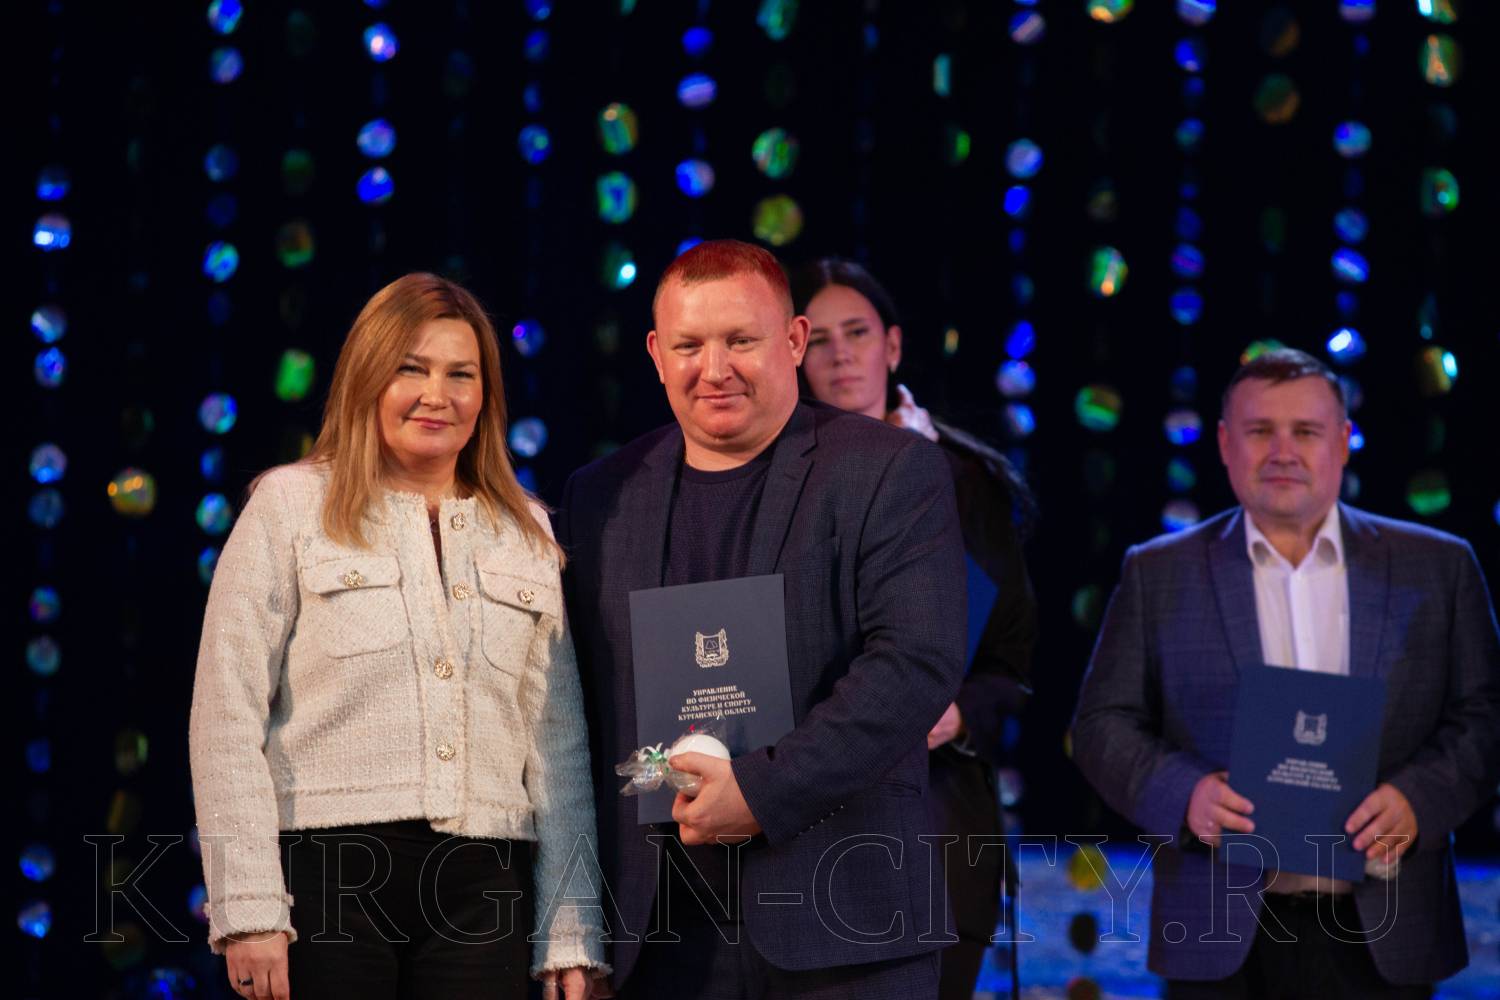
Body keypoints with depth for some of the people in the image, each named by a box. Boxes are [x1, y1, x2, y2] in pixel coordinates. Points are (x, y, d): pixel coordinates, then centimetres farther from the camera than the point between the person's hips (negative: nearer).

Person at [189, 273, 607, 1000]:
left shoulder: (529, 535, 14)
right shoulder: (290, 506, 4)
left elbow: (559, 744, 13)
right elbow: (228, 720, -2)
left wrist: (571, 938, 7)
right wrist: (249, 908, -10)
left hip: (481, 886, 3)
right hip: (329, 878, -3)